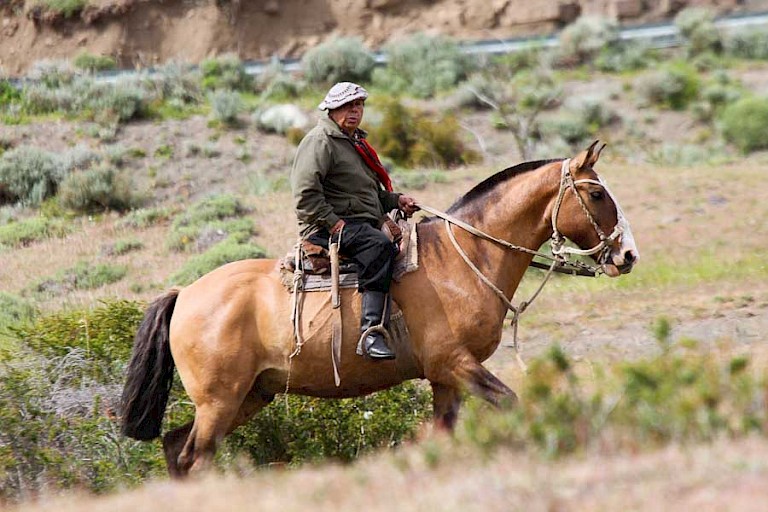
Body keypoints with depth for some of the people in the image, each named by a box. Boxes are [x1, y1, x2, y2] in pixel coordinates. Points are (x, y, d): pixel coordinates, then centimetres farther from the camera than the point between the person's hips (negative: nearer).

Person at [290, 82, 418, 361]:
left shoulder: (355, 142, 26)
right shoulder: (320, 141, -7)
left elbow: (372, 193, 35)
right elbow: (305, 194, -18)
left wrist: (396, 200, 17)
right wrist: (332, 223, -23)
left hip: (363, 226, 10)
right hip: (327, 229, -10)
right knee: (380, 246, -35)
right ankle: (372, 332, -43)